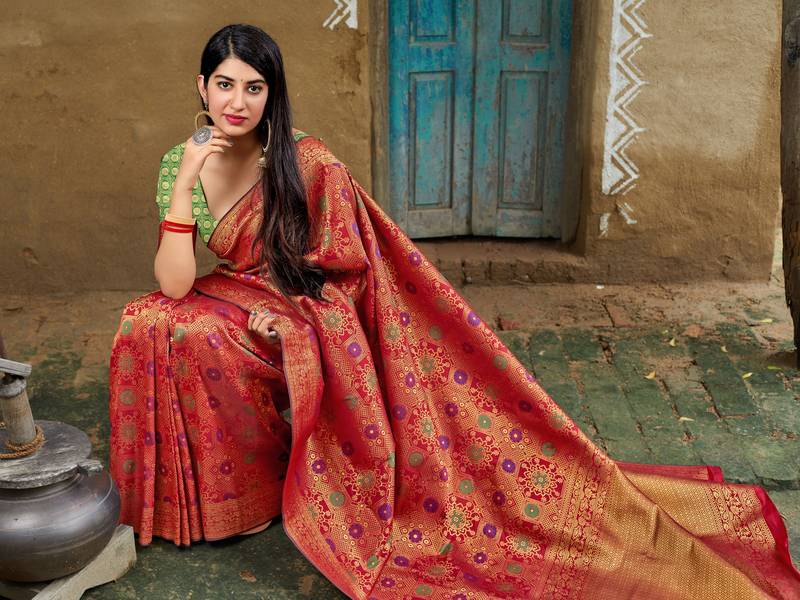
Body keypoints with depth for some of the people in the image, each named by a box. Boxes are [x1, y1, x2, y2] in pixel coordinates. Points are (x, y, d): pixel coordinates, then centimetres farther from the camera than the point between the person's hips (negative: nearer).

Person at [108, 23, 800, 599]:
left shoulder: (306, 163, -15)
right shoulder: (179, 165, -3)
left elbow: (349, 270, -7)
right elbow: (174, 286, -15)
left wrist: (289, 314, -21)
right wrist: (185, 183, -22)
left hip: (318, 332, -4)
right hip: (245, 315, 4)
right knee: (151, 326, -16)